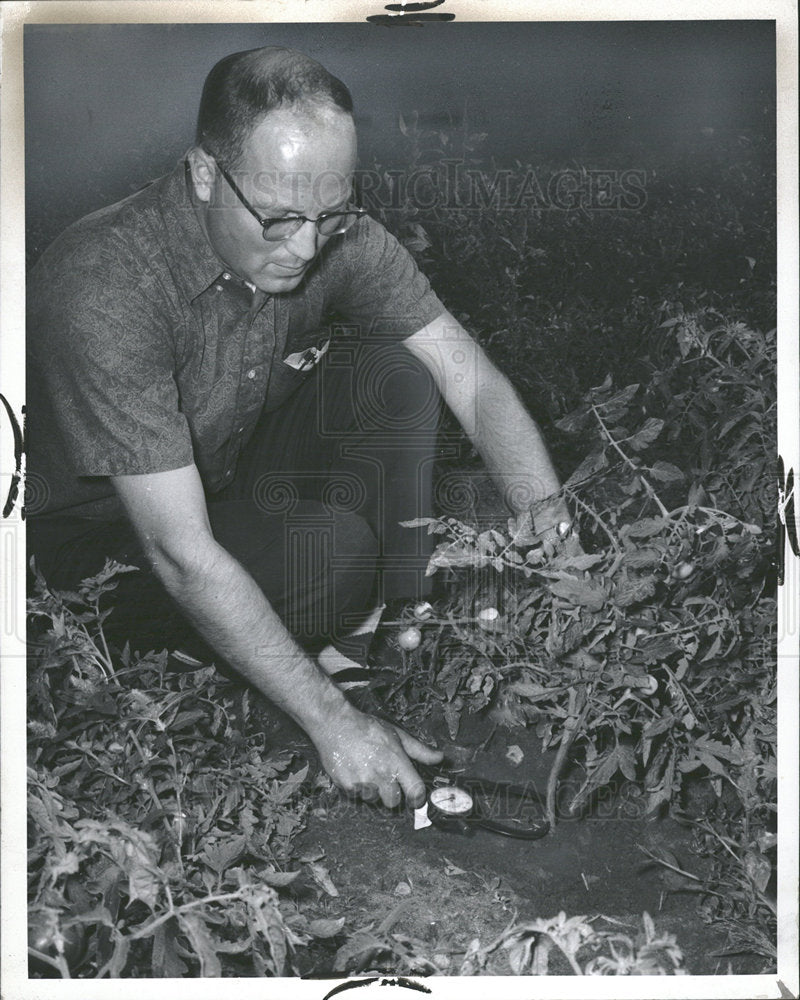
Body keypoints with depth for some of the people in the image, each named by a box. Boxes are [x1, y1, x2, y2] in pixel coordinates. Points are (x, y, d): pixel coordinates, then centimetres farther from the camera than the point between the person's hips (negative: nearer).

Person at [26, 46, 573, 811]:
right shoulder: (103, 289, -35)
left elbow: (471, 377, -14)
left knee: (395, 374, -16)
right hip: (111, 538, -6)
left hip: (238, 469, 6)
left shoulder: (334, 238, -17)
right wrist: (332, 721, -37)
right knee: (328, 547, -32)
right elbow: (181, 553, -36)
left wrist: (551, 522, -30)